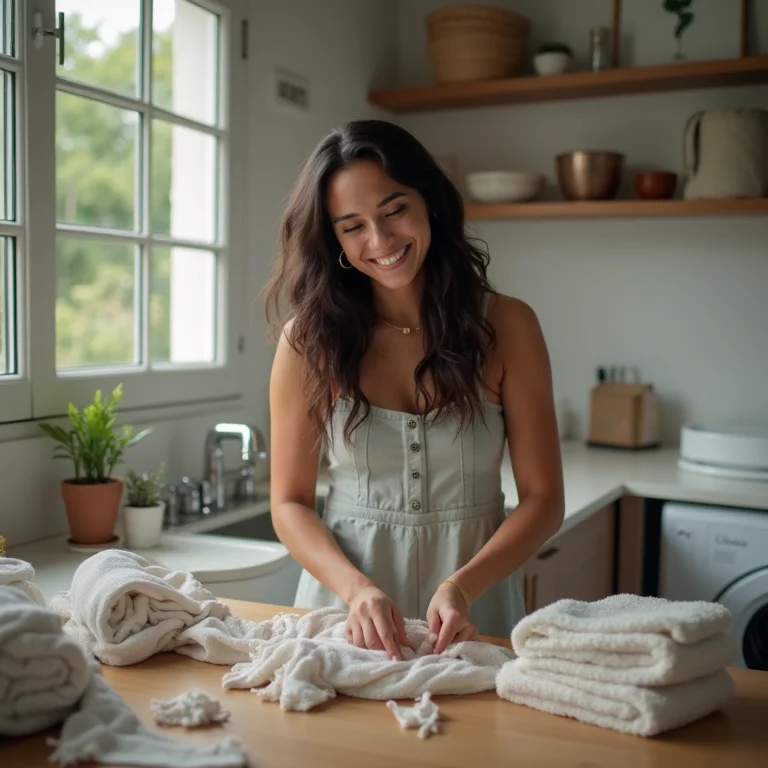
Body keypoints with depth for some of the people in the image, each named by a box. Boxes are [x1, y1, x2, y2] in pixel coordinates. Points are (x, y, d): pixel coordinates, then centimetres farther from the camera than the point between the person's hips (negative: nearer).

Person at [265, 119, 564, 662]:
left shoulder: (505, 326, -4)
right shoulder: (309, 338, -3)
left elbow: (543, 499, -4)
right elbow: (290, 502, 0)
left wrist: (462, 586, -19)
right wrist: (356, 588, -17)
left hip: (473, 611, 0)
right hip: (345, 604, 1)